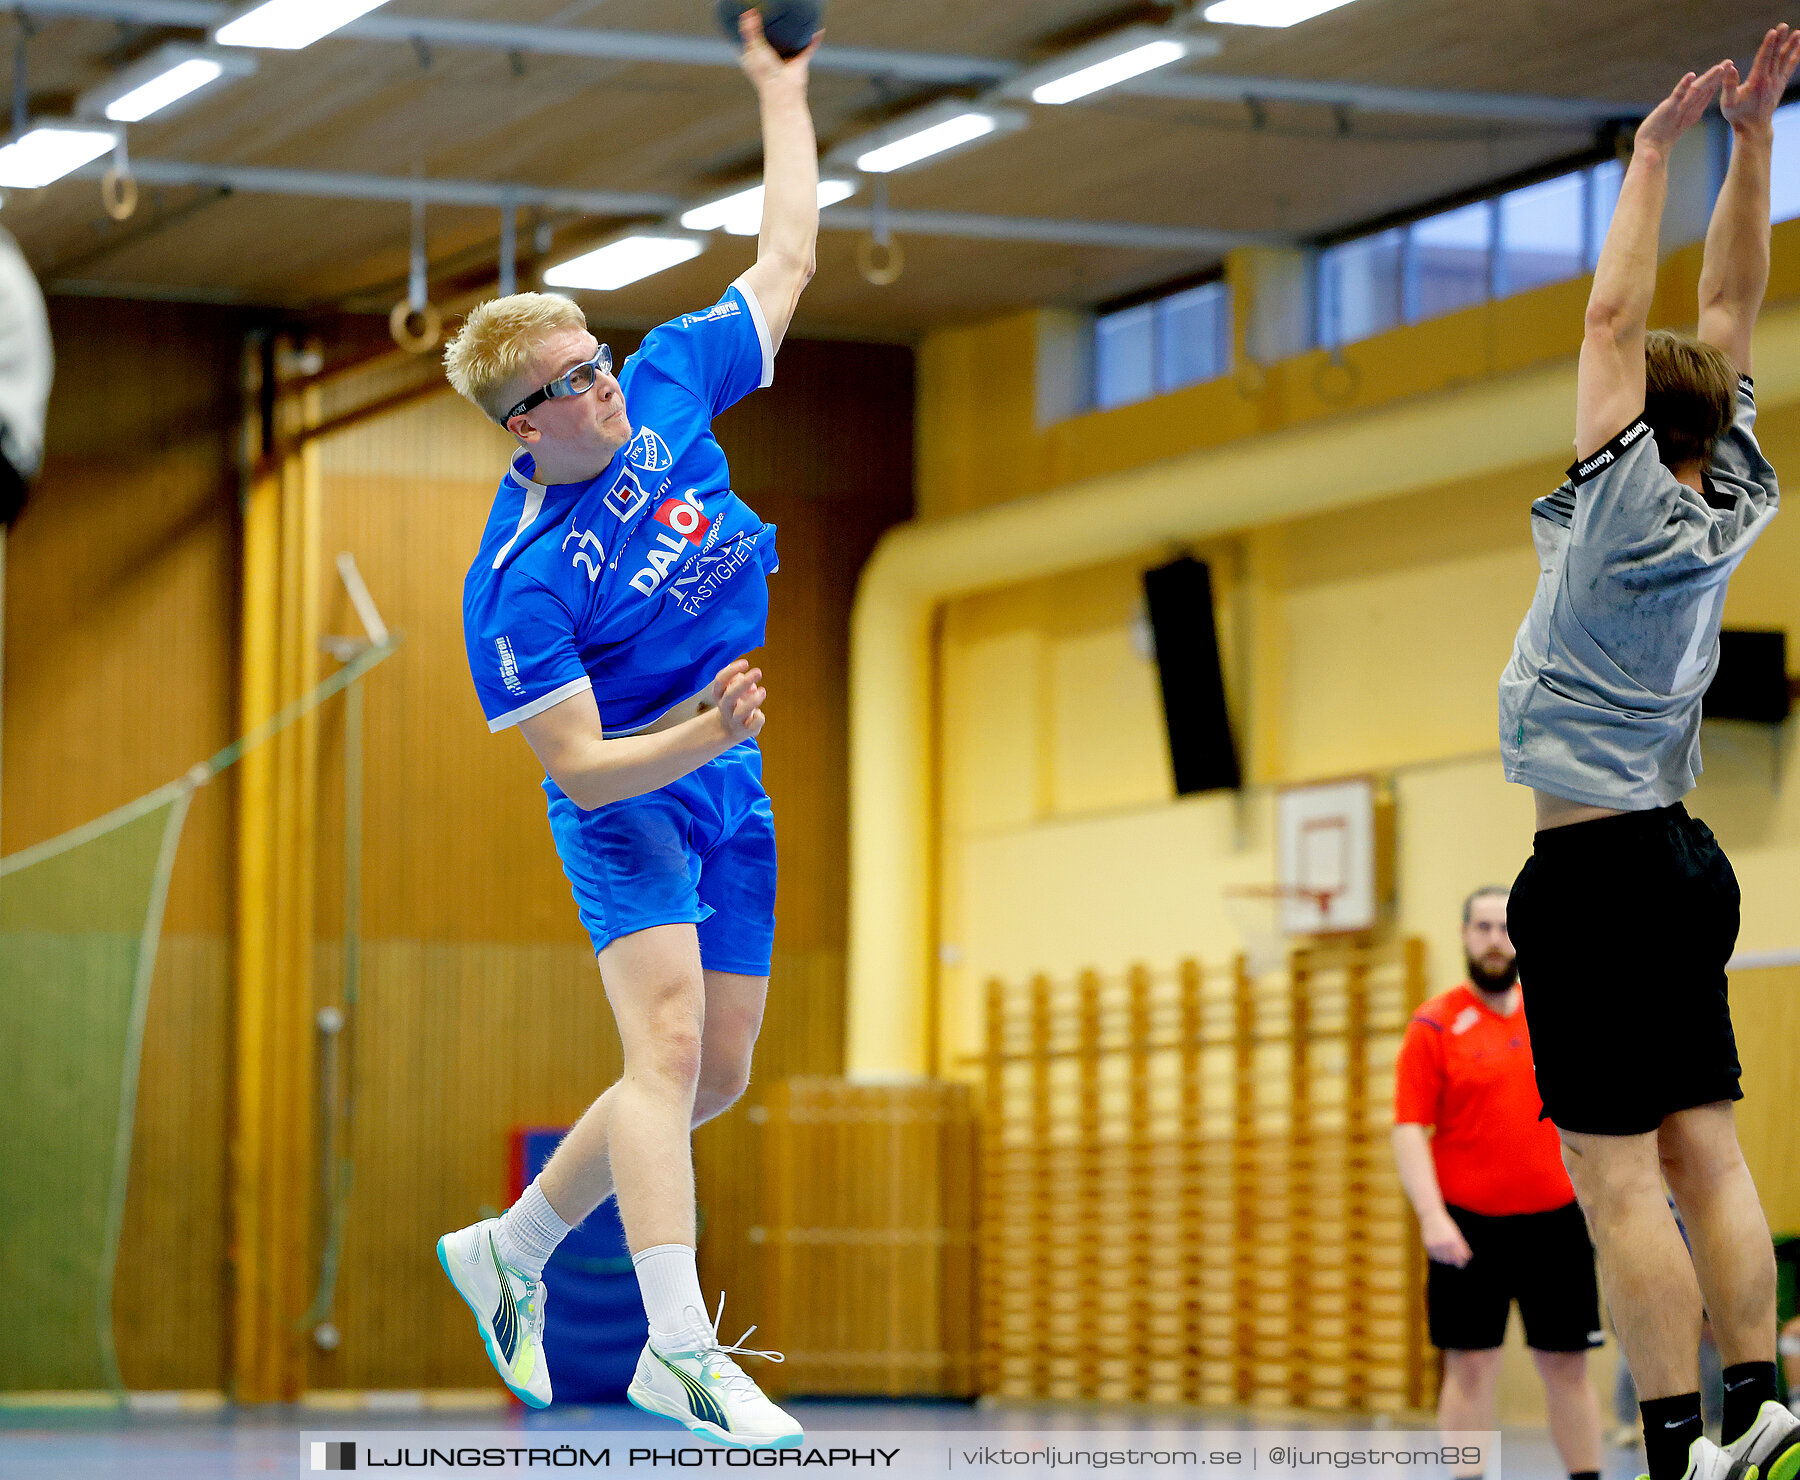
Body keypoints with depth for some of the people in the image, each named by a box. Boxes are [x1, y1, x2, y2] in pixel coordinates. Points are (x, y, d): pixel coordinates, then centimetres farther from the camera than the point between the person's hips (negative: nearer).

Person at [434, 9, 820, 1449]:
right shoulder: (516, 581, -22)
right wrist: (704, 735, -39)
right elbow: (581, 767, -22)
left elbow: (788, 257, 7)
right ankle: (683, 1354, -32)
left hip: (742, 791, 7)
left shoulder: (668, 386, -5)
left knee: (714, 1075, 9)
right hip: (628, 803, -7)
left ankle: (511, 1251, 27)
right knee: (668, 1036, -25)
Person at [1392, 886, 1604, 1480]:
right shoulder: (1435, 1025, -2)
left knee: (1567, 1368, 7)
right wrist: (1432, 1216, -18)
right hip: (1468, 1227, -3)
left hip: (1556, 1224, 3)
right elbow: (1409, 1129, -7)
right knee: (1471, 1369, -1)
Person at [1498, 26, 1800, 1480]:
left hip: (1597, 868, -8)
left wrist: (1655, 152, -9)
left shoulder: (1628, 510, -13)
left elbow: (1615, 316, -14)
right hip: (1679, 855, 8)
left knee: (1619, 1181, -8)